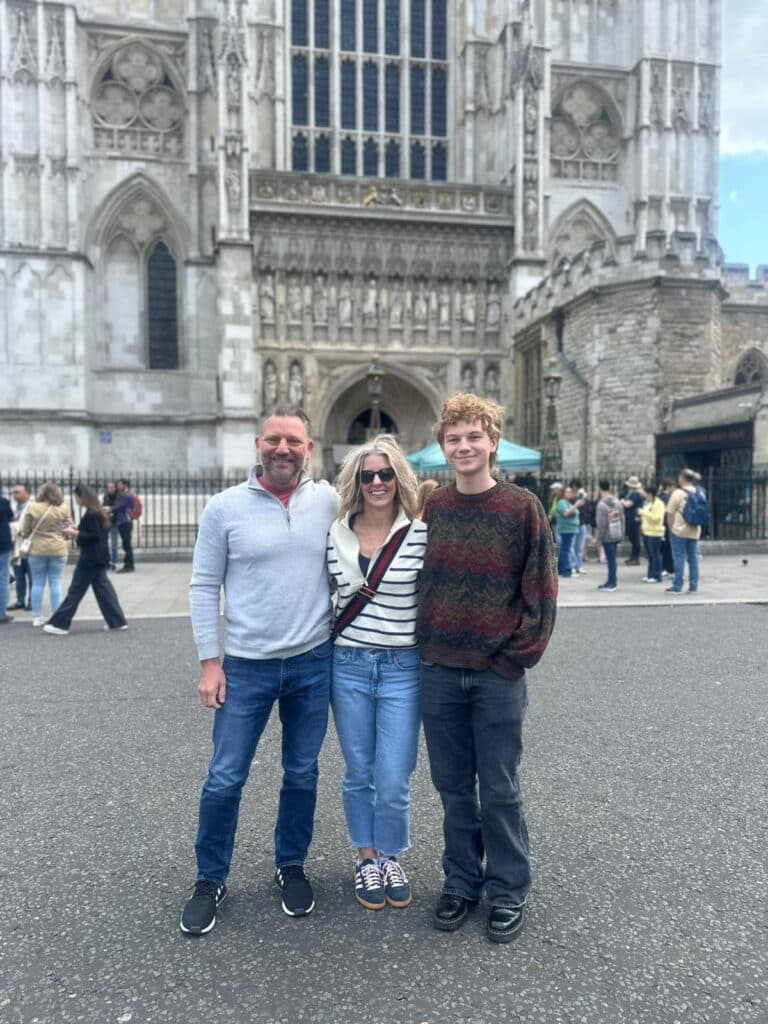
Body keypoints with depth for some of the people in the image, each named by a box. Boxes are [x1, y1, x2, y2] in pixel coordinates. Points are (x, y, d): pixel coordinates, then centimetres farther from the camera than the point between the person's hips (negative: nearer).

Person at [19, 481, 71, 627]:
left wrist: (21, 532, 23)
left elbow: (25, 531, 1)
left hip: (37, 549, 0)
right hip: (58, 549, 0)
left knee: (37, 583, 8)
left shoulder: (32, 507, -6)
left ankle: (37, 617, 11)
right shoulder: (63, 508, -5)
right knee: (55, 583, 5)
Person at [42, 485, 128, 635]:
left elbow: (94, 536, -24)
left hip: (90, 559, -10)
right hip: (99, 557, 10)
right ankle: (118, 621, 14)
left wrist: (74, 533, -17)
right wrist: (77, 530, 10)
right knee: (103, 588, 12)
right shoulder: (100, 512, 11)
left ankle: (60, 624, 4)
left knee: (75, 591, -3)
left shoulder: (91, 514, -18)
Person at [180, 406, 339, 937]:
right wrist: (210, 661, -5)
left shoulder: (328, 500, -2)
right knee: (225, 780, 6)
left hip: (314, 663, 2)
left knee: (302, 774, 15)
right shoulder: (225, 506, -6)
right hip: (246, 667, -1)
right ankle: (210, 880, 28)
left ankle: (291, 867, 36)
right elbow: (204, 587, -2)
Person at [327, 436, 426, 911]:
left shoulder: (421, 534, -7)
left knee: (393, 780, 2)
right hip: (348, 665, 2)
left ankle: (391, 857, 29)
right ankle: (367, 858, 35)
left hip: (403, 668, -2)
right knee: (359, 774, 14)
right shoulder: (336, 533, 1)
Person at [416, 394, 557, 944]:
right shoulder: (432, 509, 4)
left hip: (498, 675, -3)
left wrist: (520, 653, -8)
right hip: (439, 672, 3)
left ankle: (509, 891, 28)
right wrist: (425, 640, 6)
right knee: (454, 787, 15)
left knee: (499, 790, 8)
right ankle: (461, 882, 33)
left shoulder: (523, 507, -6)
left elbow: (541, 589, -5)